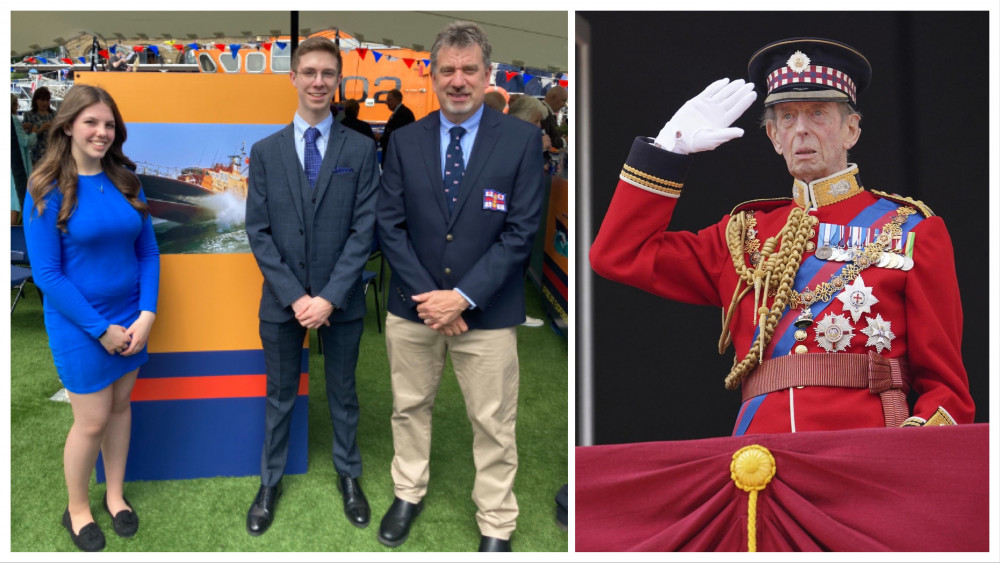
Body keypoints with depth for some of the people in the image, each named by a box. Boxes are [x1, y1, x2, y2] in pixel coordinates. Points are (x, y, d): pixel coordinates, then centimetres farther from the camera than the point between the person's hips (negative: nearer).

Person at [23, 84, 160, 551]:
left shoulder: (127, 182, 0)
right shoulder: (47, 190, -12)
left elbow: (148, 253, 2)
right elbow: (47, 274, -14)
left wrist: (147, 314, -9)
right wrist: (100, 329, -15)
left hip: (131, 318, 4)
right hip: (79, 324, -4)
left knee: (120, 405, 16)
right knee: (92, 420, 5)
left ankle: (115, 495, 36)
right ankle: (77, 510, 29)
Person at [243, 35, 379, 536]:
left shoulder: (360, 149, -3)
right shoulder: (266, 151, 1)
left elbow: (364, 229, -8)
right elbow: (258, 231, -2)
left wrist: (329, 296, -15)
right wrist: (294, 295, -12)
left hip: (341, 301, -1)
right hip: (282, 300, 1)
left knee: (342, 394, 15)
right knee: (279, 397, 15)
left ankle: (349, 476, 34)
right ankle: (270, 482, 32)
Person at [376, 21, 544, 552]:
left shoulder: (522, 139, -7)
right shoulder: (405, 140, 1)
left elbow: (521, 231, -10)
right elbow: (390, 225, 0)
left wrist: (463, 297, -15)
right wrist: (427, 296, -10)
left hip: (487, 311, -2)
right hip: (413, 306, 3)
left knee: (493, 423, 8)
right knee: (409, 407, 18)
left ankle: (496, 526, 26)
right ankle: (408, 493, 41)